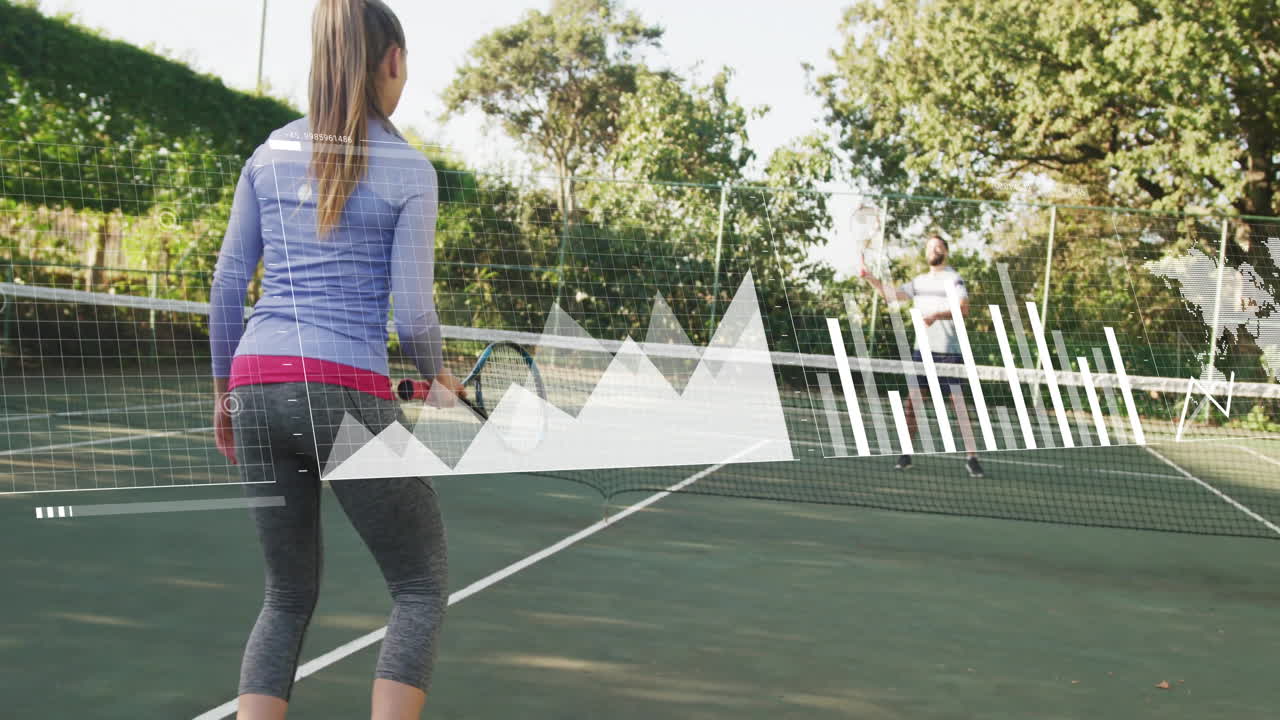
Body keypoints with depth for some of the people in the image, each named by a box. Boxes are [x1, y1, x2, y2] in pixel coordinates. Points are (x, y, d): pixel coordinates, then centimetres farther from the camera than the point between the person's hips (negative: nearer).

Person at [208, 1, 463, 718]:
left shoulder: (270, 154, 10)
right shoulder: (409, 170, -4)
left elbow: (226, 288, 10)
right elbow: (412, 314, -7)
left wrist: (225, 390, 21)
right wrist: (439, 376, 13)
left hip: (258, 386, 5)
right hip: (349, 391, -5)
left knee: (290, 596, 18)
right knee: (422, 586, 11)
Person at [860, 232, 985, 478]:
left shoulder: (954, 278, -4)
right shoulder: (920, 281, 17)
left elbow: (963, 308, -18)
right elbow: (893, 295, 17)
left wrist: (936, 315, -31)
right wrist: (870, 278, 6)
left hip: (949, 351, -6)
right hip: (922, 349, 6)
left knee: (959, 402, -7)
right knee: (912, 399, 2)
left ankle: (971, 457, -3)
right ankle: (906, 453, 10)